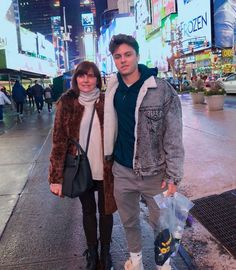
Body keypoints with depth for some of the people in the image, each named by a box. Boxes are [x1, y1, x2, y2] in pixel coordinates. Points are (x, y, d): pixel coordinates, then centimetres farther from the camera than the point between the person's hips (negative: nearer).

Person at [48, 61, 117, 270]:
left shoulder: (107, 102, -6)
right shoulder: (67, 103, -6)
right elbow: (59, 141, -6)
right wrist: (56, 176, -9)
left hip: (105, 170, 0)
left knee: (105, 211, 15)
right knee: (88, 211, 18)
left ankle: (105, 252, 39)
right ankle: (92, 252, 40)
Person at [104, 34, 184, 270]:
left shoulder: (162, 90, -12)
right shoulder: (112, 89, 0)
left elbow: (173, 137, -12)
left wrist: (173, 175, -13)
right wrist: (108, 157, 12)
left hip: (154, 172, -3)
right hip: (122, 172, 4)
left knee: (160, 223, 15)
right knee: (129, 221, 20)